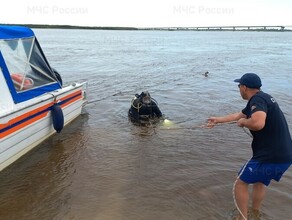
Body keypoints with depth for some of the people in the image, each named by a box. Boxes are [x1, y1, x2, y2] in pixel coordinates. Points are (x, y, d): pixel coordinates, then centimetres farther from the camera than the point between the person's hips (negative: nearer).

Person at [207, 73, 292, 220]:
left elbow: (258, 123, -37)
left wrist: (243, 122, -15)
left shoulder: (258, 99, -16)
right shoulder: (262, 98, 15)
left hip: (270, 157, -10)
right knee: (260, 182, 30)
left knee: (240, 183, 8)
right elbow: (238, 115, 28)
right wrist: (217, 120, 37)